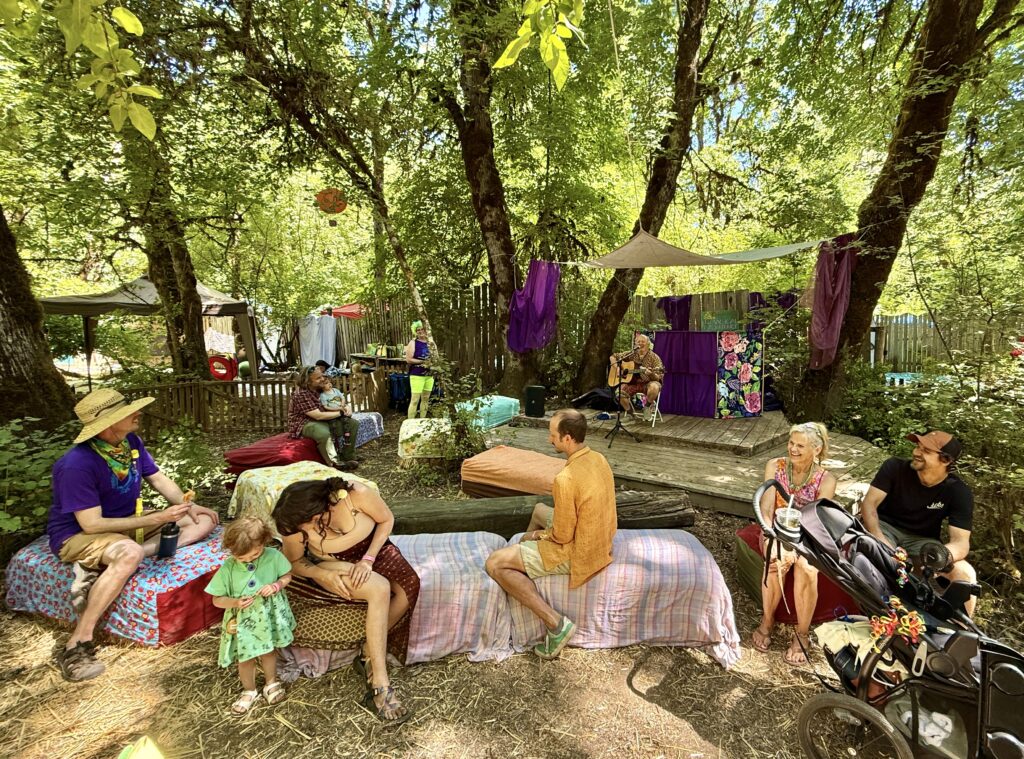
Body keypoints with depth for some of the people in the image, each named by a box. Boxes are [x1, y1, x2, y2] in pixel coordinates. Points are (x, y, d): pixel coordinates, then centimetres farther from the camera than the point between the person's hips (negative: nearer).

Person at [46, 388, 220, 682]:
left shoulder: (131, 442, -6)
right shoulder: (76, 465, -27)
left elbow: (158, 478, 5)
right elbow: (91, 524, -26)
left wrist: (189, 506, -11)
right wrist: (157, 519, -29)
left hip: (129, 520, 8)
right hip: (77, 534, -8)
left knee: (204, 521, -7)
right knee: (130, 554, -40)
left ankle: (102, 568, -17)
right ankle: (78, 643, -25)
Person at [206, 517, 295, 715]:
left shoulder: (273, 556, -19)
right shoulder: (228, 568, -20)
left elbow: (287, 576, -4)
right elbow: (217, 600, -10)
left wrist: (276, 586, -24)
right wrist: (235, 602, -28)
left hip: (269, 616, 1)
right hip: (243, 621, 0)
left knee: (268, 651, 22)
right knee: (245, 658, 17)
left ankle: (272, 683, 49)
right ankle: (249, 691, 44)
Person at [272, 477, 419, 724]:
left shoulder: (356, 493, -32)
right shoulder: (294, 524, -26)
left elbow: (387, 520, -13)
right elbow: (295, 562, -7)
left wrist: (368, 559, -21)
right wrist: (322, 574, -26)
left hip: (373, 550, 2)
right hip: (332, 566, -2)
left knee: (408, 587, -25)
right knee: (379, 589, -31)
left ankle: (368, 656, -6)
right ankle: (380, 685, -23)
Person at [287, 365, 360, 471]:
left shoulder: (321, 388, 4)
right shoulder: (301, 394, -20)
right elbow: (318, 415, -25)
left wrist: (344, 408, -7)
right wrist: (340, 413, -17)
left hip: (324, 419, 9)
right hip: (305, 423, -9)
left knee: (353, 423, -1)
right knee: (324, 434, -41)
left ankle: (348, 457, -1)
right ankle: (335, 463, -25)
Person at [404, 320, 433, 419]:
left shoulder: (430, 343, 11)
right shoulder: (413, 342, -5)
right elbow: (408, 359, -12)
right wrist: (422, 361, -17)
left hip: (429, 375, 6)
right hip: (417, 375, -6)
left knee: (426, 399, 12)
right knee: (415, 400, -8)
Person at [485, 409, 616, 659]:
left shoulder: (566, 479, -32)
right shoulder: (599, 459, -4)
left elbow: (562, 536, -23)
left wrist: (537, 535, -2)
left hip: (576, 552, -9)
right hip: (599, 538, 9)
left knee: (495, 563, -9)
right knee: (539, 509, 29)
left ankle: (556, 623, -7)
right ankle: (524, 551, 47)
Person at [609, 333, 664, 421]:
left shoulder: (654, 357, -6)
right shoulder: (631, 354, 3)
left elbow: (658, 378, -11)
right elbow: (612, 356, 10)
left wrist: (651, 374, -34)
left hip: (647, 383, -2)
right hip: (632, 383, 2)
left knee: (654, 387, -38)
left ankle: (648, 405, -4)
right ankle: (631, 413, 0)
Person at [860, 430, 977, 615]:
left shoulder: (959, 492, -11)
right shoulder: (895, 467, -13)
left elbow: (961, 542, -17)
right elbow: (869, 503, -17)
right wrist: (877, 537, -36)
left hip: (922, 540, 3)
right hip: (885, 526, -2)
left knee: (966, 574, -22)